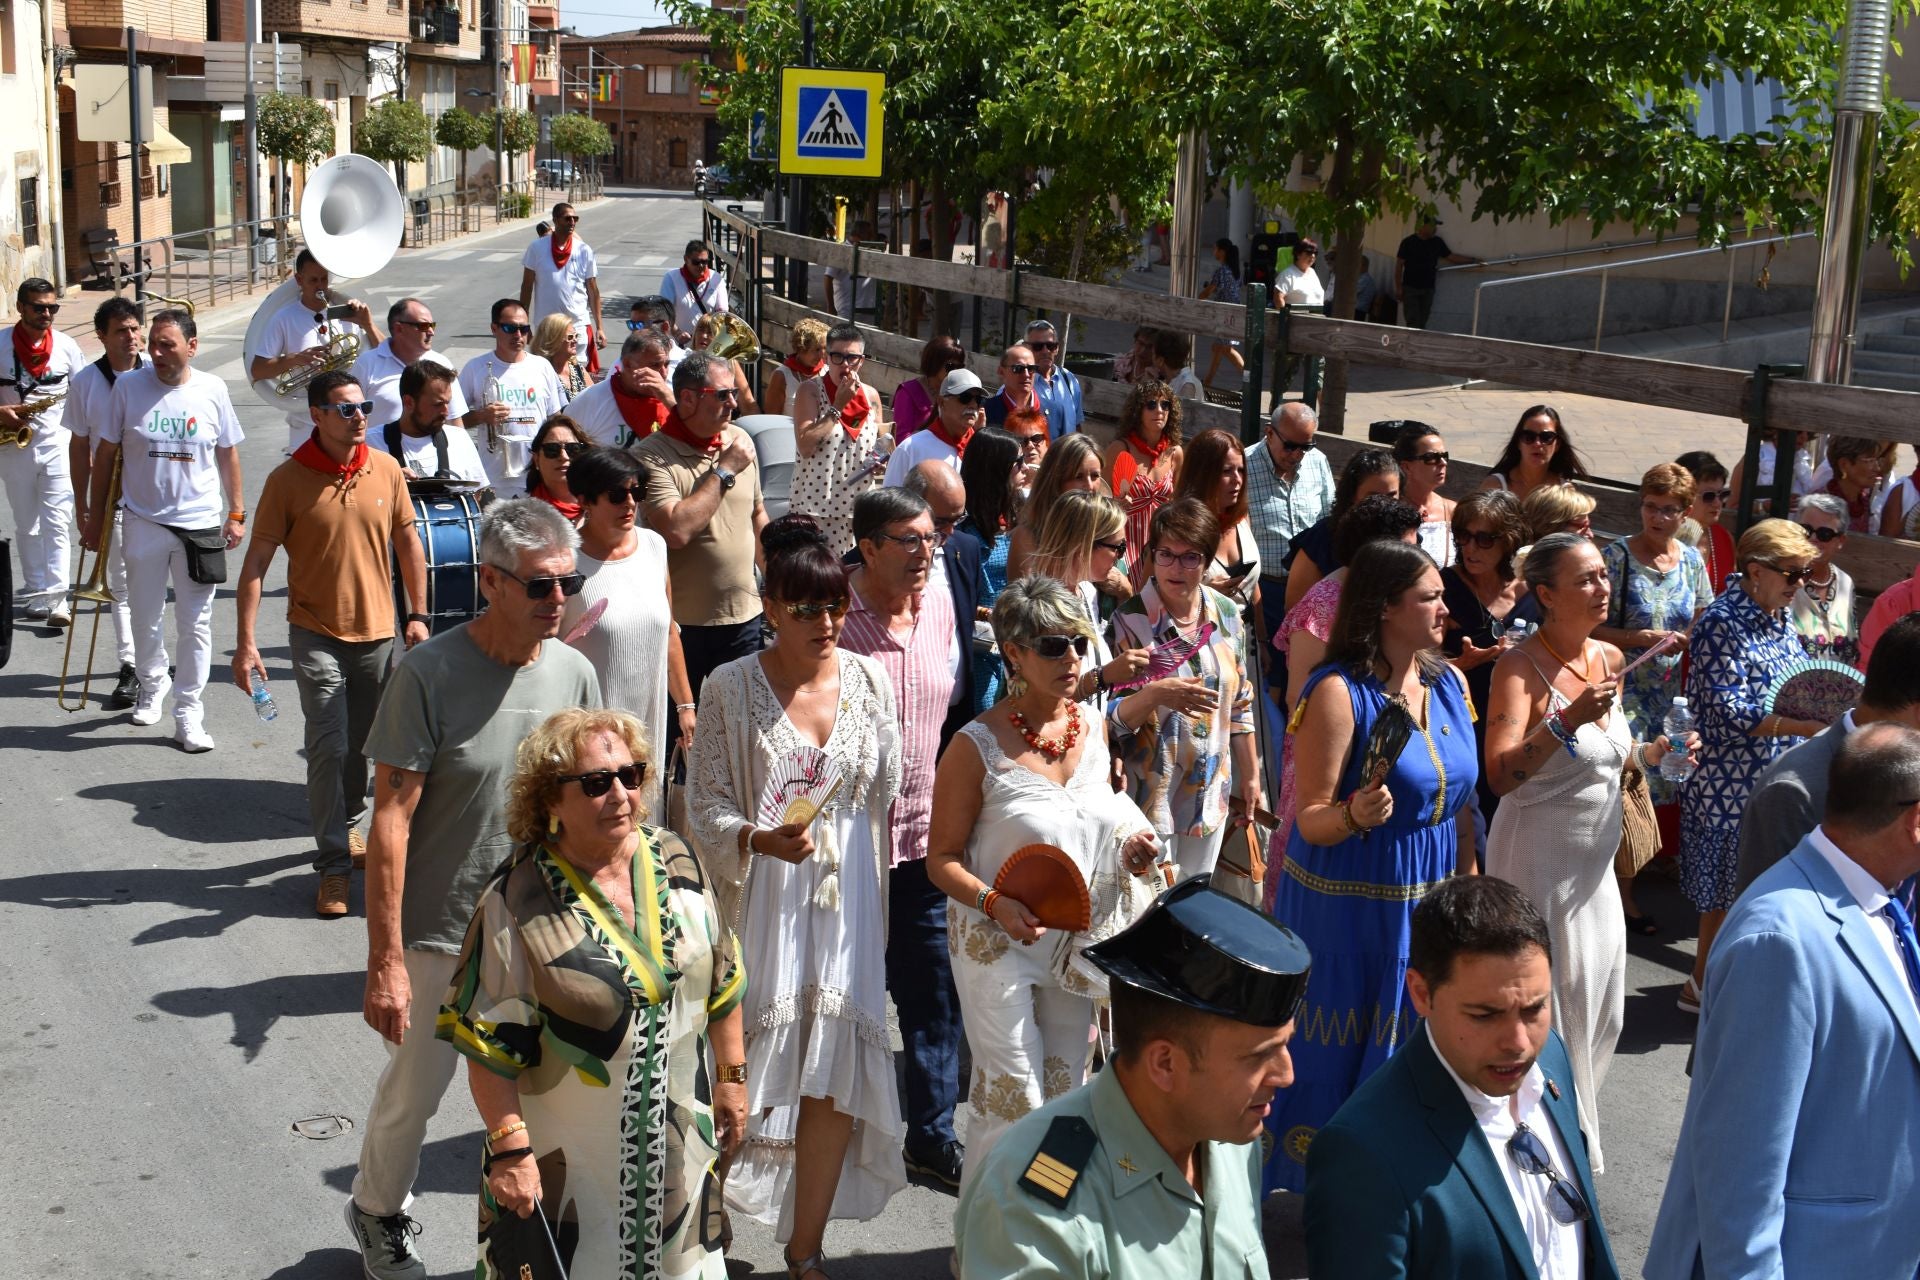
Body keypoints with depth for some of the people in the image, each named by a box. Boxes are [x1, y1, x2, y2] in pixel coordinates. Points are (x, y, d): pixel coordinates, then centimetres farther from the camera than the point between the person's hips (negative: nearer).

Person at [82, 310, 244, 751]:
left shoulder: (212, 390, -3)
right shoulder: (129, 387, -4)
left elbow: (228, 454, 7)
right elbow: (106, 453, 2)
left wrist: (236, 513, 6)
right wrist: (96, 515, 4)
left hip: (200, 524, 0)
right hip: (144, 522, 0)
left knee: (195, 624, 3)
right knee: (145, 619, 12)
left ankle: (187, 711, 11)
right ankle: (152, 685, 38)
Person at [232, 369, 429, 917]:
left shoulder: (386, 470, -2)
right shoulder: (288, 480, -11)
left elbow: (407, 543, 10)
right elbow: (256, 563, -9)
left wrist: (417, 615, 6)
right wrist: (245, 642, -14)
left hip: (378, 632, 3)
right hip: (317, 635, -3)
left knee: (361, 744, 16)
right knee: (329, 748, -6)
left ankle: (348, 826, 39)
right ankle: (333, 863, 3)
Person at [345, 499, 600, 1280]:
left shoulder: (574, 673, -2)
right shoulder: (428, 675, -18)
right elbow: (391, 819, -16)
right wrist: (385, 960, -17)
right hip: (436, 935, -3)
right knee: (413, 1093, 14)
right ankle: (379, 1214, 42)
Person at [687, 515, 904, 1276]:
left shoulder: (868, 679, 4)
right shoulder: (732, 687, -5)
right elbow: (707, 802, -5)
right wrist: (760, 839, -23)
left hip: (847, 899, 3)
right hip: (764, 899, -3)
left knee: (838, 1071, 2)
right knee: (756, 1070, 0)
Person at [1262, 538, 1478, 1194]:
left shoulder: (1449, 682, 5)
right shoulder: (1339, 692, -16)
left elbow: (1459, 801, 14)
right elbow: (1311, 821, -15)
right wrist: (1355, 815, -35)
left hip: (1430, 901, 6)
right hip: (1350, 909, -6)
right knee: (1336, 1066, 3)